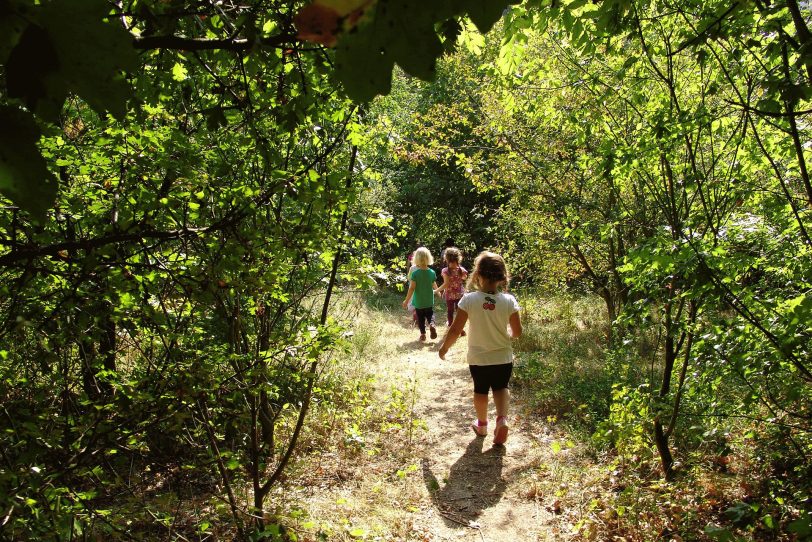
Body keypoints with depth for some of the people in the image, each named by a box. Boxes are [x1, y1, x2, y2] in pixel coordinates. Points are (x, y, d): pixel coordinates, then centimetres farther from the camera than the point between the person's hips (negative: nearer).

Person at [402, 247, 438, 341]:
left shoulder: (415, 273, -17)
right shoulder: (432, 272, -7)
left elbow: (412, 288, -18)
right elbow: (434, 286, 8)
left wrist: (406, 300, -9)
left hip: (418, 301, -2)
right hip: (429, 301, 2)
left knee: (420, 318, 13)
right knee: (430, 314, 17)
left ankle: (423, 334, 15)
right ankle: (431, 324, -12)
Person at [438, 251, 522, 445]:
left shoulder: (469, 299, -19)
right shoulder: (509, 301, -15)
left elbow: (455, 330, -15)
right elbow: (517, 332, -6)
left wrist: (444, 348, 2)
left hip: (478, 358, 0)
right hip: (503, 358, 1)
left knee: (480, 390, 23)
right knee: (501, 388, 24)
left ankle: (482, 424, 40)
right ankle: (502, 418, 2)